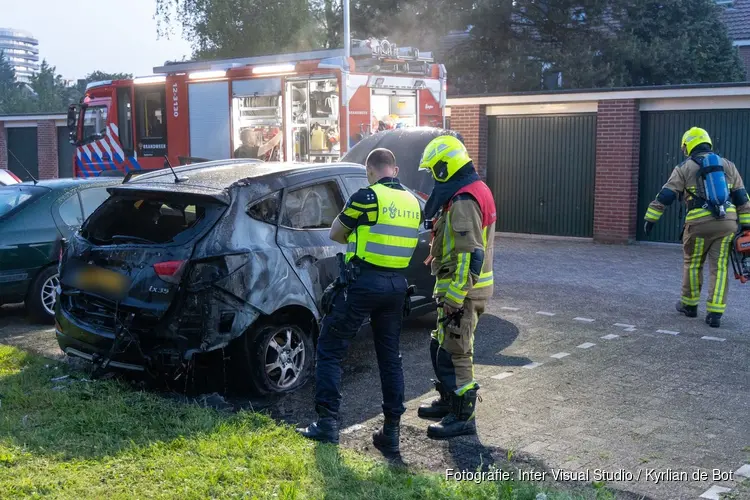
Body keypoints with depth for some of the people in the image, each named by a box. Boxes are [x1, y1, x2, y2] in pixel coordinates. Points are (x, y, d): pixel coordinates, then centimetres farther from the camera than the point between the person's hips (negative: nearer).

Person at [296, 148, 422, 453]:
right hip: (397, 286, 6)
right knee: (390, 358, 13)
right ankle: (391, 433, 13)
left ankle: (327, 422, 3)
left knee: (330, 349, 6)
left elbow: (335, 233, -1)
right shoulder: (413, 203, 8)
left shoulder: (368, 196, -10)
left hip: (364, 282, -6)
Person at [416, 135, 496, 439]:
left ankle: (463, 417, 6)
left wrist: (454, 299, -25)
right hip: (466, 286, 11)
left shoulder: (463, 200, -21)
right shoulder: (476, 190, 14)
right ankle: (449, 402, 34)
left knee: (454, 353, -3)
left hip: (462, 290, -11)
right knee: (440, 346, 21)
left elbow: (469, 256, -27)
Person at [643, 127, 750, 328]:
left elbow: (665, 195, 0)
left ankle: (689, 305, 27)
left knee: (693, 265, 15)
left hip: (700, 222, -3)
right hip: (727, 221, 3)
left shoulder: (684, 168, 5)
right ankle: (715, 314, 2)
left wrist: (651, 218, 3)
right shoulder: (728, 165, 16)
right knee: (719, 268, 5)